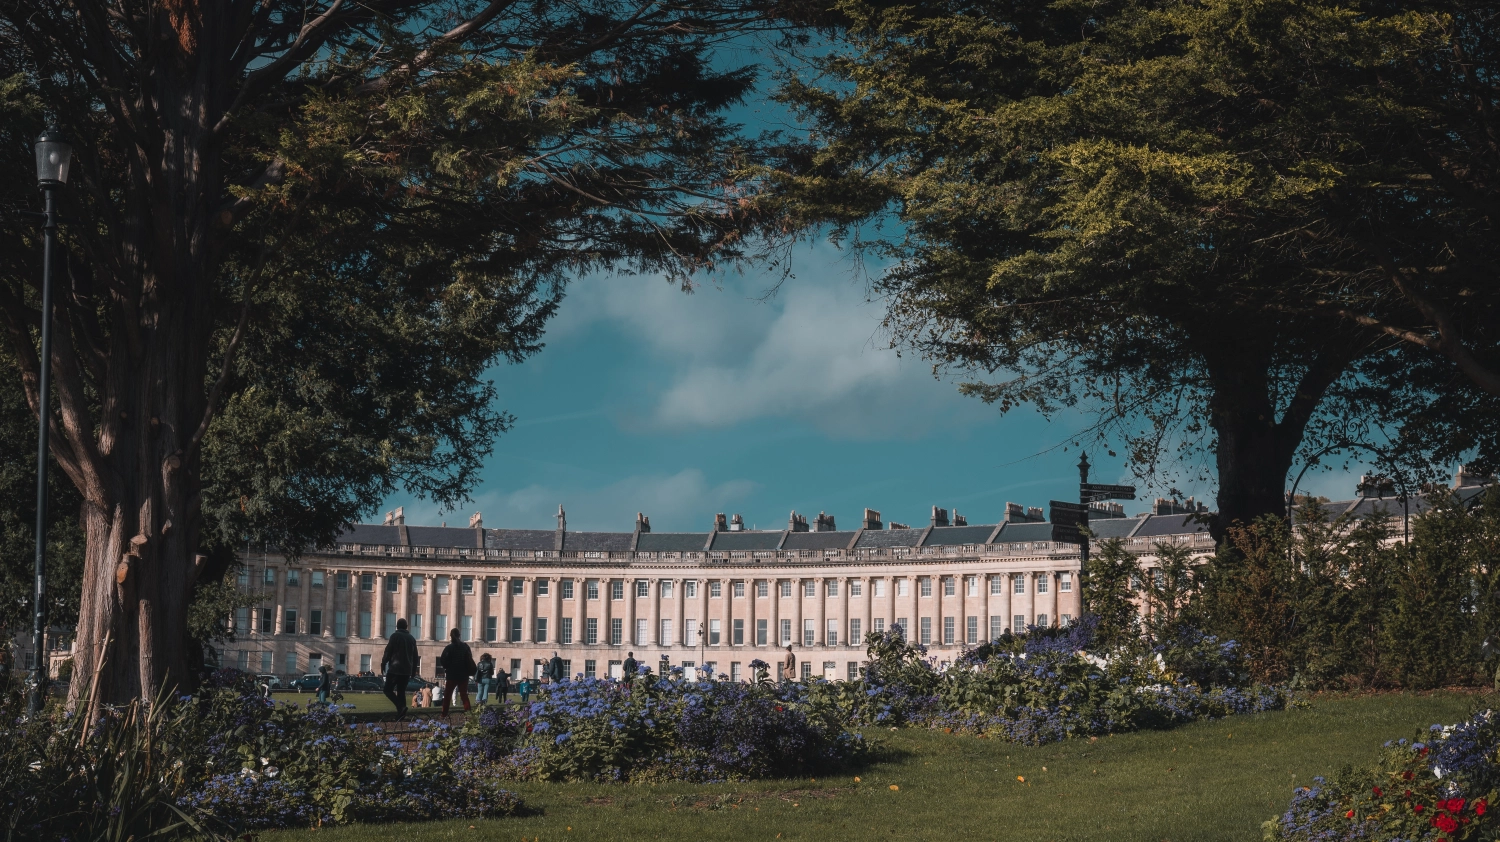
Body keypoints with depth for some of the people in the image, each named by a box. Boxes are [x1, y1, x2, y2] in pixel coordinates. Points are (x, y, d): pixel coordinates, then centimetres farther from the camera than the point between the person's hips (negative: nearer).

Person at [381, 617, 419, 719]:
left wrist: (383, 664, 1)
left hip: (395, 669, -6)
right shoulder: (412, 638, 13)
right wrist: (413, 671, 23)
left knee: (388, 690, -1)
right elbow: (415, 657, 17)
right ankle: (400, 714, 2)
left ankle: (401, 707, -22)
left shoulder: (395, 636, -5)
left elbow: (388, 652, -9)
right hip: (407, 671, 6)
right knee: (401, 691, 10)